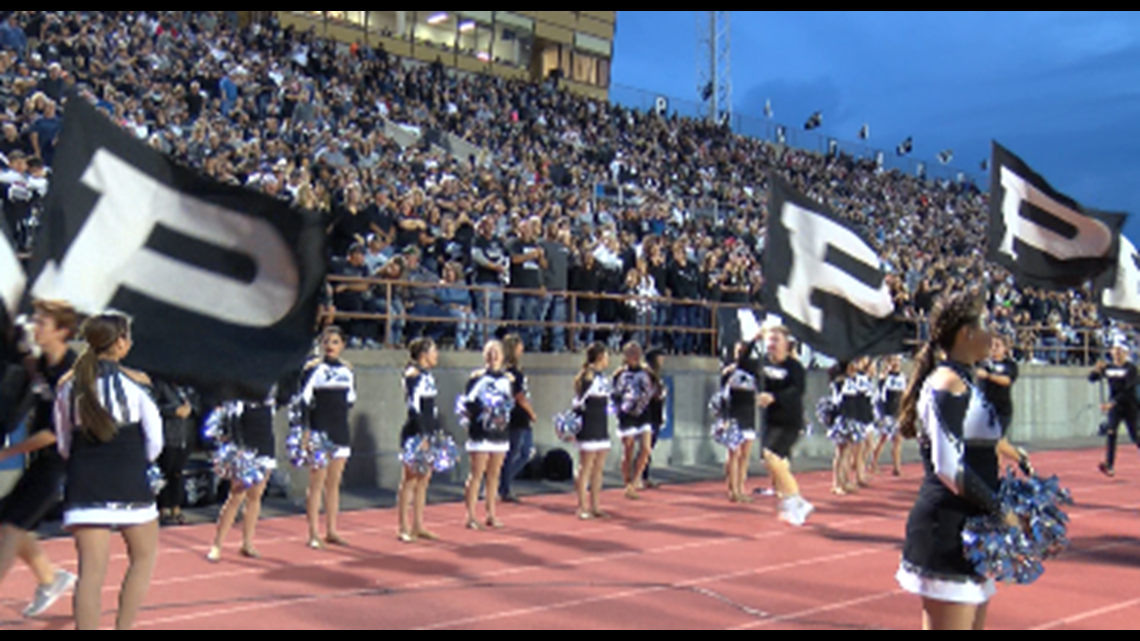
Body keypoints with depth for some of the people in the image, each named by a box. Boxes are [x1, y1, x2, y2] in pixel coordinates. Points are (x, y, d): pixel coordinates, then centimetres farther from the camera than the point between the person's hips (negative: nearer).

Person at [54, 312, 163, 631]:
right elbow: (154, 442, -1)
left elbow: (63, 445, 11)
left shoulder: (68, 386, 4)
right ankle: (124, 627, 13)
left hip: (83, 486, 3)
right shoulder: (136, 382, -6)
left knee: (91, 570, 4)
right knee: (144, 557, 16)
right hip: (129, 486, -3)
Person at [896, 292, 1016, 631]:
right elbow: (948, 467, -22)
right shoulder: (948, 385, -14)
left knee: (972, 625, 15)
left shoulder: (964, 384, 15)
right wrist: (1000, 511, -16)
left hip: (969, 528, 10)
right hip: (947, 529, -10)